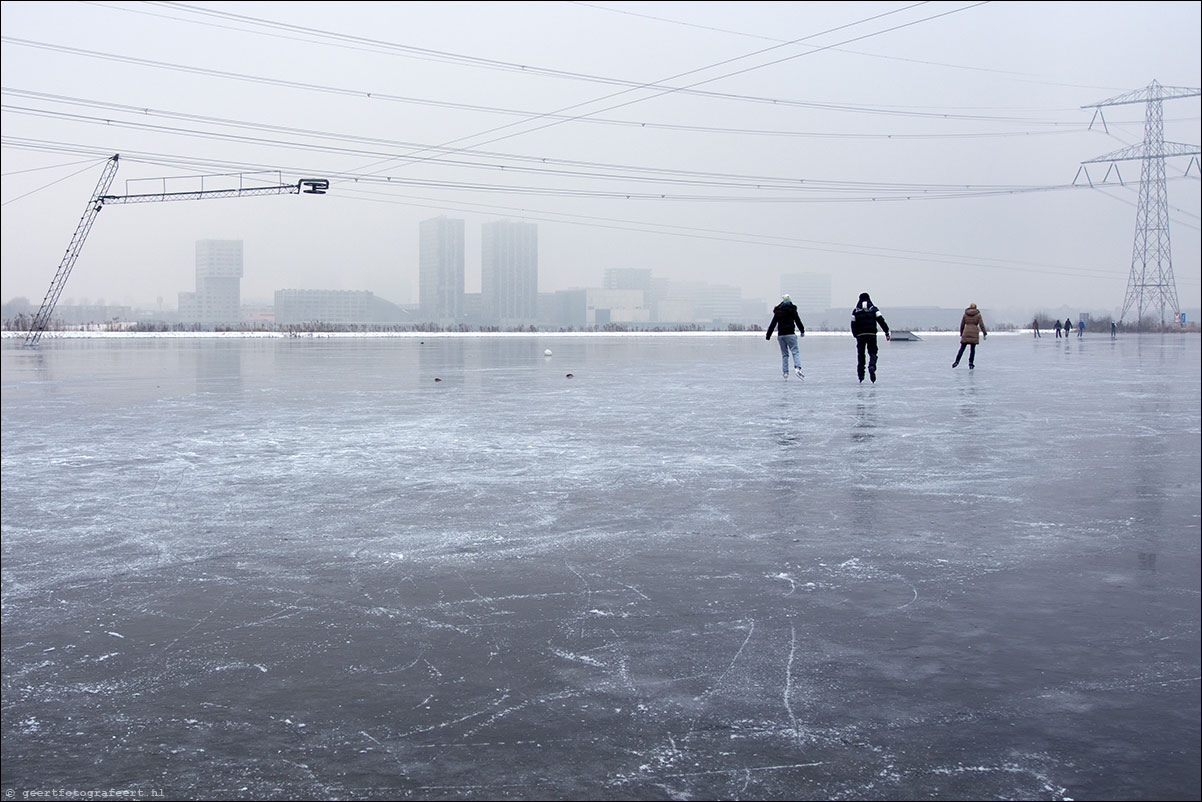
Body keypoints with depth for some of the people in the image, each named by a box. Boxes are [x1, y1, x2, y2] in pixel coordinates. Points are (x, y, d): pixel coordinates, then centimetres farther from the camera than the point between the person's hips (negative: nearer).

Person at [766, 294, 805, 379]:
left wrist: (768, 336, 14)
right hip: (790, 334, -4)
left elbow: (772, 324, 10)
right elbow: (798, 321, 3)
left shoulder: (777, 311, 9)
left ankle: (785, 372, 7)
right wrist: (802, 331, 17)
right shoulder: (792, 310, -1)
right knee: (795, 352, -6)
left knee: (784, 354, 11)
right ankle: (797, 368, -26)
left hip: (780, 335, 4)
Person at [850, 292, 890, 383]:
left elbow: (853, 324, 5)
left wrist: (855, 335, 17)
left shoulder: (855, 311, 8)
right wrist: (886, 332, -1)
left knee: (860, 355, 10)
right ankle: (872, 367, -23)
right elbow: (881, 321, -1)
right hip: (872, 334, 0)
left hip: (860, 335, 1)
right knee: (872, 353, 5)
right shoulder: (873, 309, 7)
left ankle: (860, 374, 9)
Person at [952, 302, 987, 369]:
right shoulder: (978, 315, 4)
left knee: (962, 348, 3)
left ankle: (957, 361, -7)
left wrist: (961, 333, 22)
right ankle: (971, 363, 1)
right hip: (974, 333, -1)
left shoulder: (965, 314, 8)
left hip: (966, 332, 1)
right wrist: (984, 333, 3)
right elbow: (981, 324, -2)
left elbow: (962, 324, 12)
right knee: (972, 349, 4)